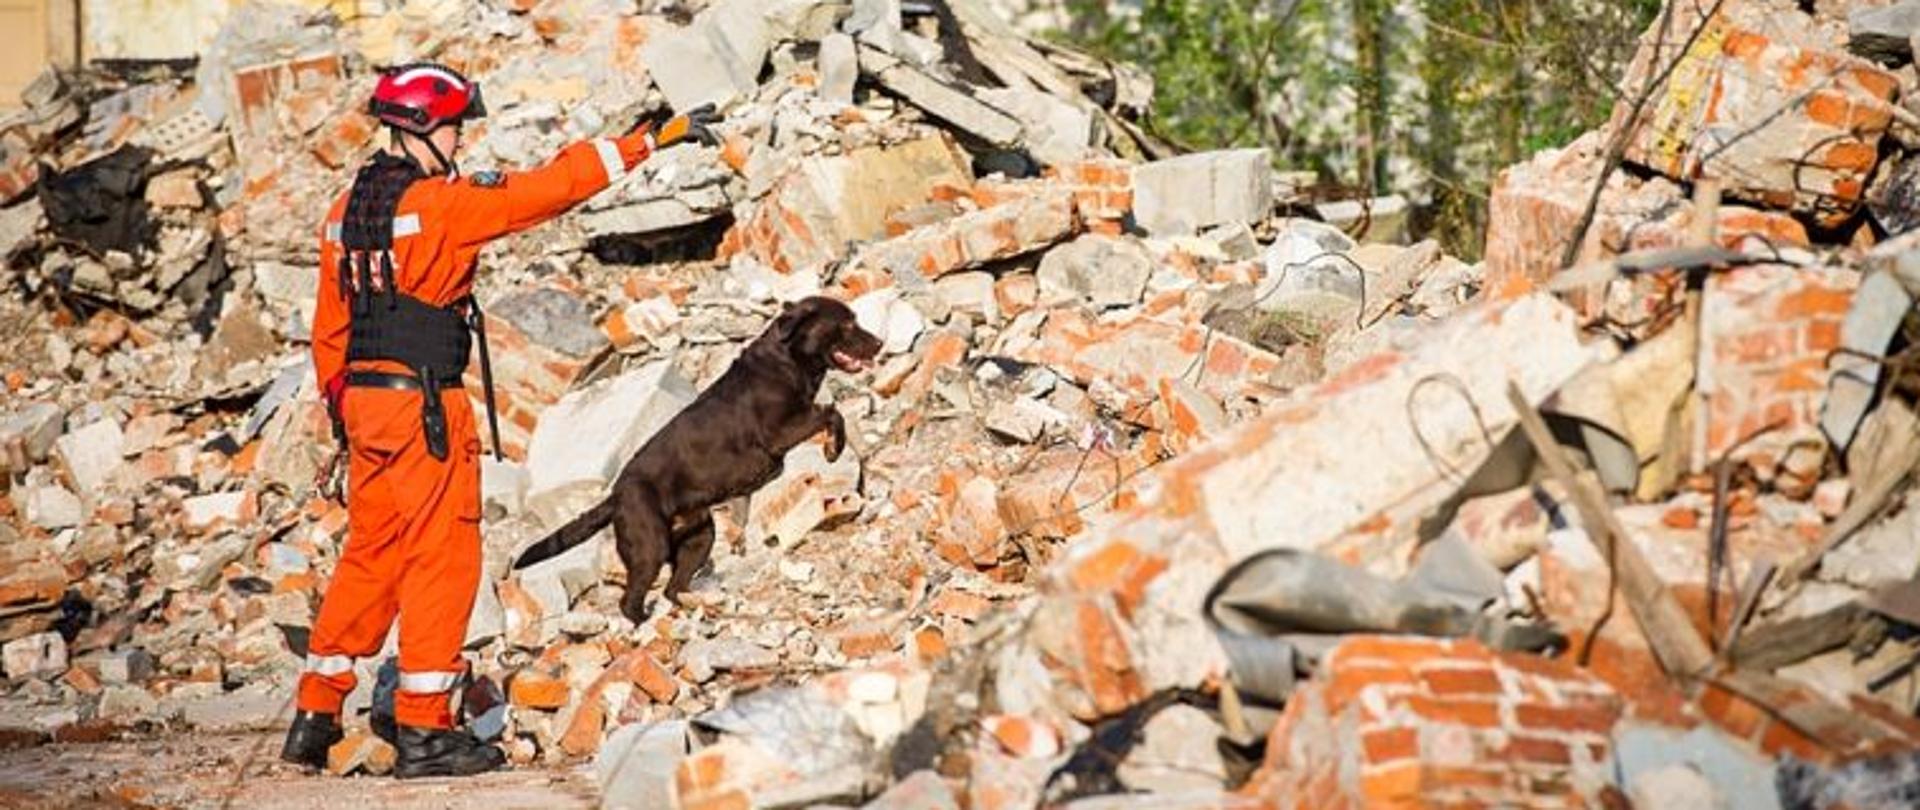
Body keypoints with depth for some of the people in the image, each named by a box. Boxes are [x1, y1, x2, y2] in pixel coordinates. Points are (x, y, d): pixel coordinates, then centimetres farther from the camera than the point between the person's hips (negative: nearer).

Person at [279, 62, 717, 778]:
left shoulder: (348, 208, 11)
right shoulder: (442, 202, -13)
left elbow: (329, 324, 15)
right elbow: (552, 186, -12)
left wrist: (340, 404, 24)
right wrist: (653, 139, -7)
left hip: (366, 398, 8)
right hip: (423, 403, -8)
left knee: (370, 556, 16)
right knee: (444, 558, -1)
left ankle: (315, 718, 18)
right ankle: (423, 731, 2)